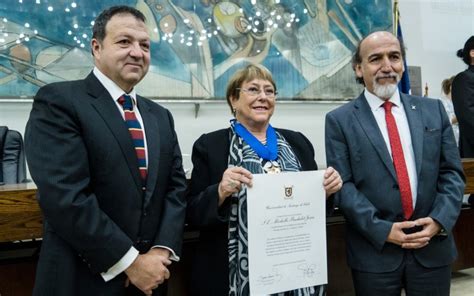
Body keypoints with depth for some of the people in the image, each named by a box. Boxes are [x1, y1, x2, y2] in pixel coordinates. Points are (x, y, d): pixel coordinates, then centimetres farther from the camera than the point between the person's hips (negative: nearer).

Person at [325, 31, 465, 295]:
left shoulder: (433, 110, 7)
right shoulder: (340, 120, -2)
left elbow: (452, 172, 5)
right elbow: (343, 185, -7)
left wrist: (439, 220, -9)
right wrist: (382, 229, -15)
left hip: (433, 247, 3)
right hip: (375, 252, -2)